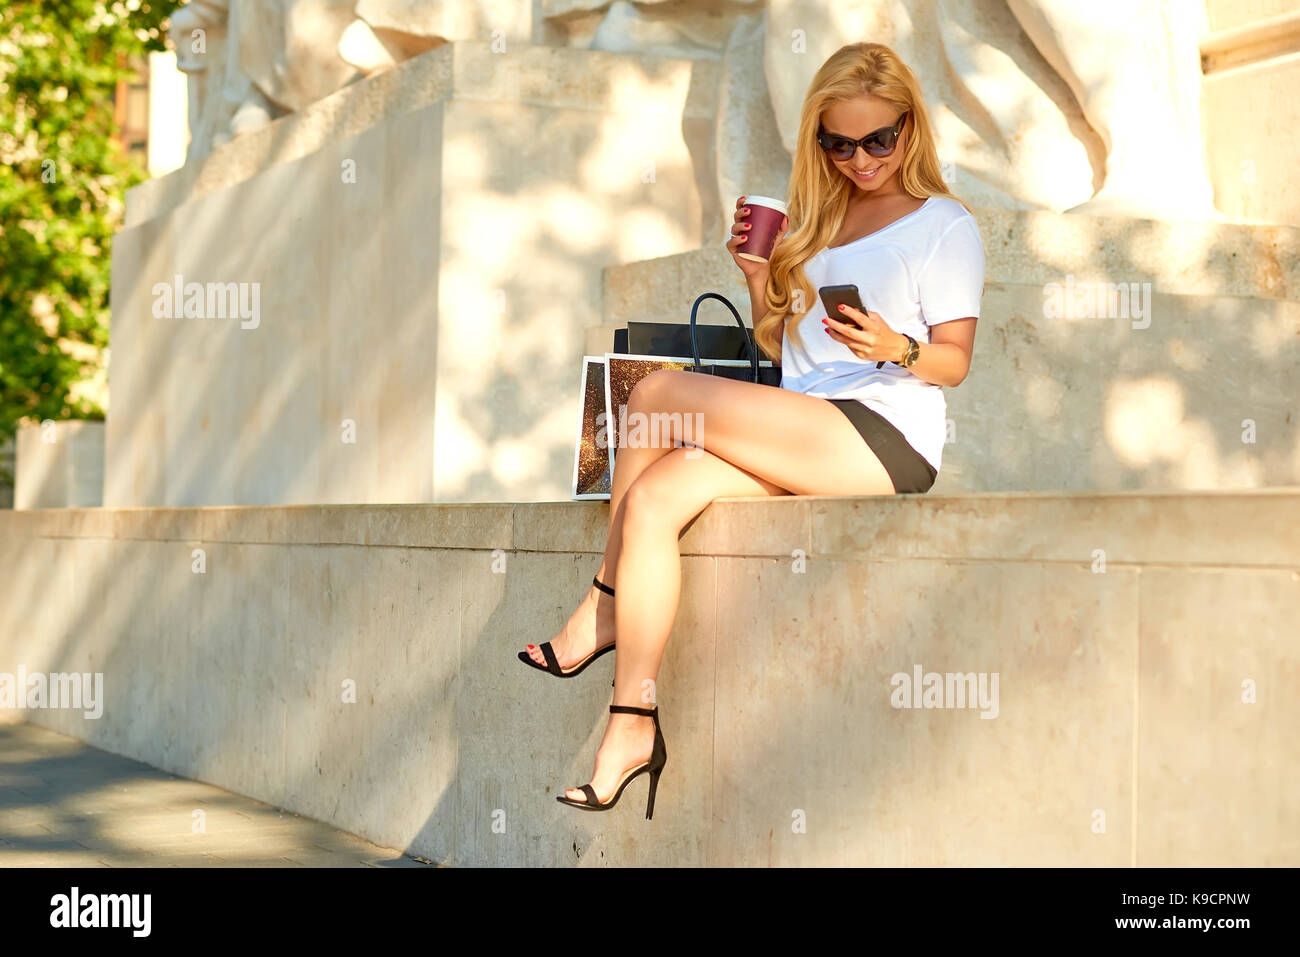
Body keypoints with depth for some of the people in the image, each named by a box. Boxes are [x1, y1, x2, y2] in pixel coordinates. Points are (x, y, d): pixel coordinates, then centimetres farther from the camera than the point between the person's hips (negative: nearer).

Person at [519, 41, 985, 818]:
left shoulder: (944, 224, 5)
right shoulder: (819, 219, 24)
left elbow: (955, 361, -2)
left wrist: (896, 349, -22)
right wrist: (760, 277, 8)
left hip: (887, 439, -7)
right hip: (802, 433, 7)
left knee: (659, 392, -20)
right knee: (654, 499, -21)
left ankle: (604, 606, -4)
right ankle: (633, 723, -21)